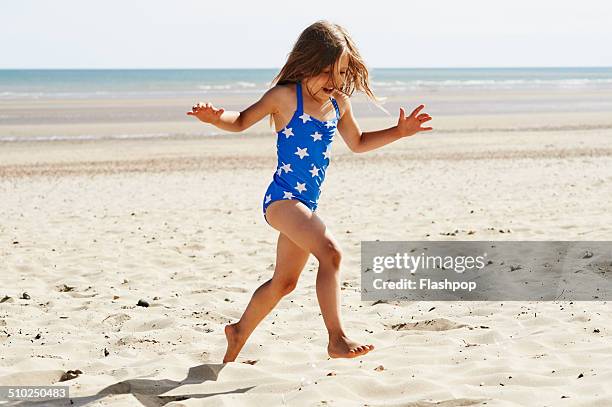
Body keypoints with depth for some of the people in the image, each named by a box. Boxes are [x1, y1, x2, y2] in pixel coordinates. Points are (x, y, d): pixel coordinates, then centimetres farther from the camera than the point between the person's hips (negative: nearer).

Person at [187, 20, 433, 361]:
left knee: (283, 282, 19)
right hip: (282, 197, -8)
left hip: (306, 203, 8)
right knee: (331, 251, -28)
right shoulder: (285, 96, -9)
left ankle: (239, 332, 39)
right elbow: (242, 122, 3)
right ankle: (337, 339, -26)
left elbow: (358, 143, 25)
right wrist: (215, 118, -17)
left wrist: (398, 133, 14)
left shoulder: (339, 103, 8)